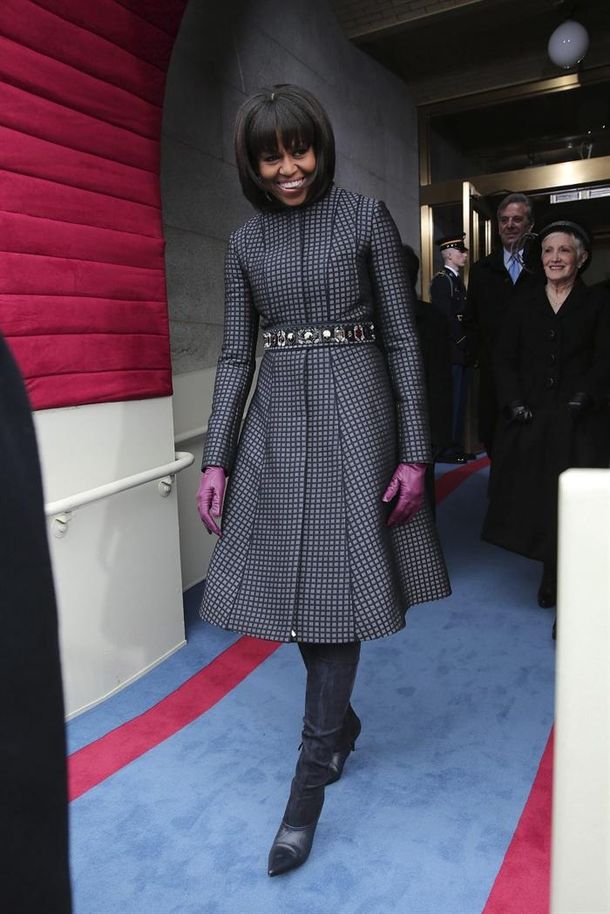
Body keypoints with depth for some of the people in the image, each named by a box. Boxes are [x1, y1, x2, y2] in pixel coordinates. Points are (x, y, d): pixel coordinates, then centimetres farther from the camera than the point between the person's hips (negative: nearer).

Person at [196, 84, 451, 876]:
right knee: (290, 587, 8)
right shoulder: (245, 242, 11)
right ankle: (342, 721, 35)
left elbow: (403, 340, -1)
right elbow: (235, 355, 9)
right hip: (275, 427, 4)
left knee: (340, 587, -3)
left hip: (352, 419, -3)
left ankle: (306, 795, 9)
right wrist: (215, 460, 1)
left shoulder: (366, 218, 2)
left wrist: (413, 453, -7)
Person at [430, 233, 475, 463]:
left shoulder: (457, 280, 21)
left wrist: (468, 345, 13)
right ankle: (446, 449, -3)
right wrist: (462, 341, -15)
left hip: (462, 352, 9)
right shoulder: (441, 280, -9)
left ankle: (456, 447, 16)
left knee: (459, 401, 10)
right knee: (452, 402, -8)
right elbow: (446, 317, -18)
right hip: (452, 351, -9)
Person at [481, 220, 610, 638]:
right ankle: (551, 575, 20)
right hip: (529, 423, 3)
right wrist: (516, 403, -7)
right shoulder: (525, 308, 13)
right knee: (534, 501, 4)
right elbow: (505, 359, 7)